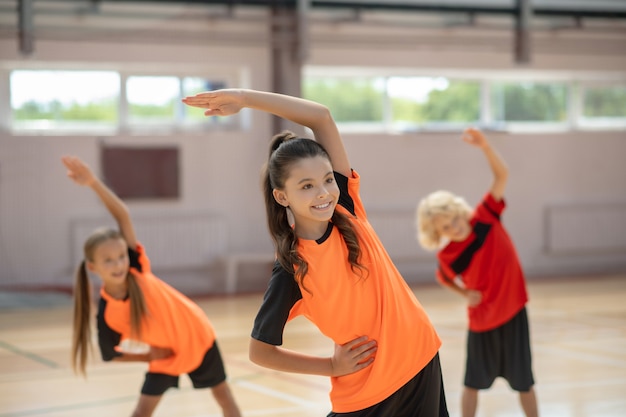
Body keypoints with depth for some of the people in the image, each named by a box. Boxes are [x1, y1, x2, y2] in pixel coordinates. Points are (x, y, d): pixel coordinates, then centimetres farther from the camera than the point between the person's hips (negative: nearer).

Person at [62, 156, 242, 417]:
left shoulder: (135, 267, -26)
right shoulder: (107, 315, -24)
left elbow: (123, 215, -31)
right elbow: (112, 354, -6)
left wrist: (93, 182, -42)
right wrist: (148, 355, -18)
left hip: (196, 335, 1)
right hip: (165, 356, 0)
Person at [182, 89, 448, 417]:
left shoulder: (346, 208, -7)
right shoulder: (291, 271, -17)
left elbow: (321, 117, -11)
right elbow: (259, 351, -8)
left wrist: (243, 97, -15)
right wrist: (331, 366, -8)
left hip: (421, 360, 4)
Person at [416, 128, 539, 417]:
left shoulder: (485, 218, -13)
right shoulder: (446, 257, -12)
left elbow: (502, 176, -19)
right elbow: (444, 278, 11)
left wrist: (484, 145, -32)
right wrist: (465, 294, -6)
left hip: (513, 313, 0)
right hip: (481, 322, 0)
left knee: (523, 382, 10)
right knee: (473, 382, 12)